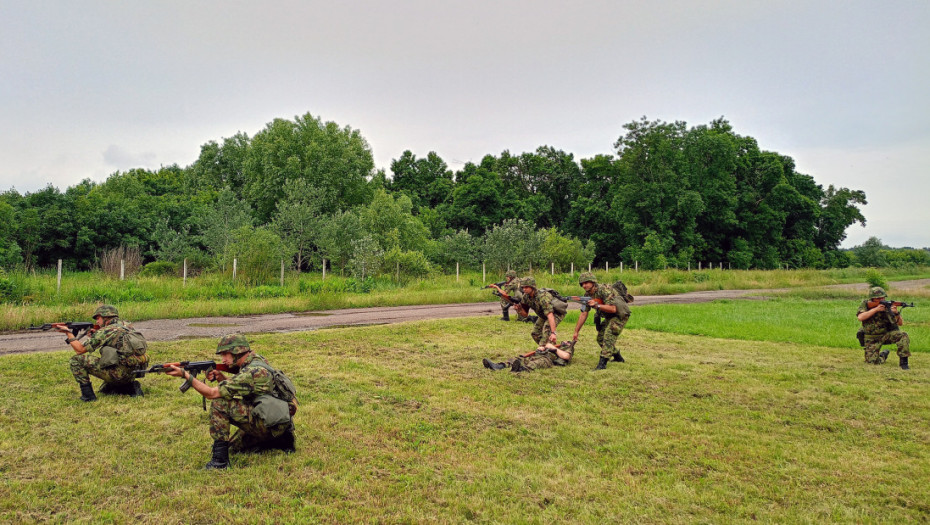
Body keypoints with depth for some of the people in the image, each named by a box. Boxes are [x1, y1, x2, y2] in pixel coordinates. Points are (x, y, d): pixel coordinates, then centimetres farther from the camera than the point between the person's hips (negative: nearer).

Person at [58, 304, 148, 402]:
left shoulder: (105, 331, -6)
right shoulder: (127, 326, 14)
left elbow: (80, 350, 1)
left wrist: (68, 332, 11)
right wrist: (96, 334, 18)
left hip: (118, 373, -8)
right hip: (132, 375, 8)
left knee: (76, 359, 2)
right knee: (105, 389, 34)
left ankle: (87, 394, 2)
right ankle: (132, 387, 8)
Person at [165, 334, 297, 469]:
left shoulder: (251, 372, -21)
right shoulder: (256, 361, 9)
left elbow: (211, 393, -17)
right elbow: (237, 387, 21)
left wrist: (185, 374, -13)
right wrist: (220, 377, 1)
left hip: (269, 424, -10)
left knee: (219, 403, -14)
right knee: (234, 447, 24)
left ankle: (220, 460, -12)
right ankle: (281, 440, 15)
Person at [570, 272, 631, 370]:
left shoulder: (604, 291, -27)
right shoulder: (587, 295, -2)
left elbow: (613, 309, -33)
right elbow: (583, 314, 0)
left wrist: (597, 305, -41)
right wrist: (576, 332, -3)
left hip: (620, 315, -9)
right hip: (609, 317, 9)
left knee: (608, 336, -22)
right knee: (600, 338, 8)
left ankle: (603, 362, -22)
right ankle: (618, 357, 26)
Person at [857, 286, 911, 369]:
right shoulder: (865, 304, -9)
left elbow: (900, 323, -11)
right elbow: (860, 317, -26)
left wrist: (896, 313, -32)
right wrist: (876, 309, -30)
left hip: (887, 334, 1)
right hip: (872, 338, -1)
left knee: (903, 336, -28)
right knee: (872, 361, -13)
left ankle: (903, 362, -14)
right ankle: (883, 354, 22)